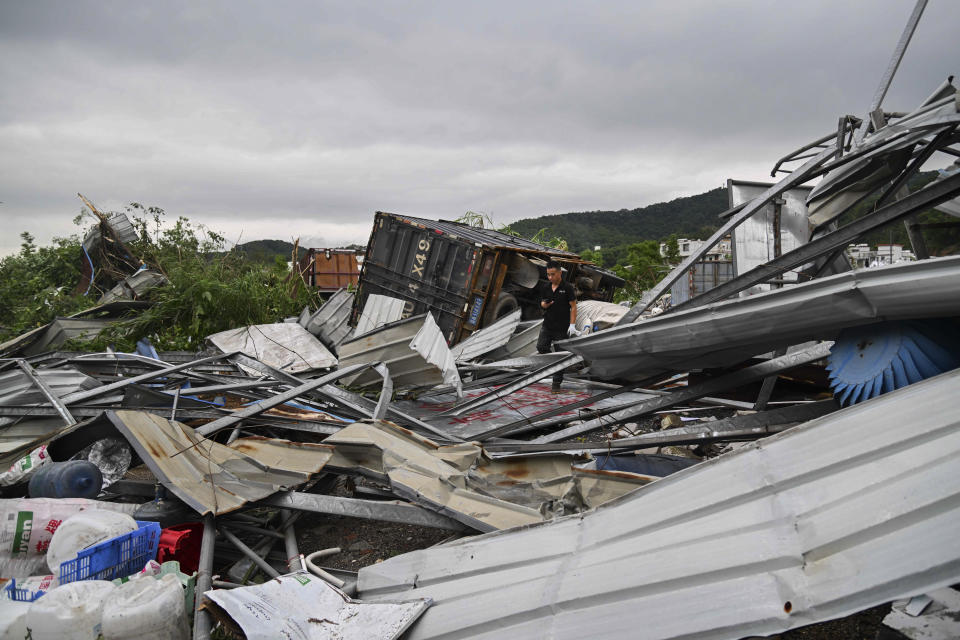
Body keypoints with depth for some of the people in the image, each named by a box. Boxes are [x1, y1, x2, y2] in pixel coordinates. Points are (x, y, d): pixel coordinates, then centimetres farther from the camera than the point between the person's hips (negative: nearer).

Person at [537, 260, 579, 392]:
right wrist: (544, 304, -10)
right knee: (541, 348, -2)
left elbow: (573, 307, -8)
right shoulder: (545, 287, 6)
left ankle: (556, 383, 10)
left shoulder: (567, 287, -9)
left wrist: (572, 325, -14)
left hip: (562, 327, -4)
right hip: (547, 325, 5)